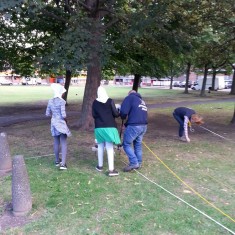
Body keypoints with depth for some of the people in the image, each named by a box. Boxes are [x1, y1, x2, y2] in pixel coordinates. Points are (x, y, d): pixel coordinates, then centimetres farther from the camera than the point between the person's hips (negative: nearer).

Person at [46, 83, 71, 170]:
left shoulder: (50, 101, 3)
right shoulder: (61, 101, -16)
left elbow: (47, 114, 8)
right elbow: (63, 115, -20)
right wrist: (66, 119, 0)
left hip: (53, 123, 6)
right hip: (61, 124, -6)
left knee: (56, 143, 17)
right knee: (63, 143, -2)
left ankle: (57, 161, 28)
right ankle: (63, 164, -8)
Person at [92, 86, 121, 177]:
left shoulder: (95, 102, 2)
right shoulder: (110, 101, -6)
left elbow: (94, 115, 5)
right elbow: (116, 114, -7)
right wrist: (119, 113, 15)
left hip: (99, 127, 3)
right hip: (109, 127, -3)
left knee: (100, 146, 18)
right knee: (110, 147, -3)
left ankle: (100, 166, 28)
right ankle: (111, 170, -6)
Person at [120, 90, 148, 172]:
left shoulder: (130, 97, 2)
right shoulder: (141, 100, 25)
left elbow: (123, 111, -10)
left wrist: (123, 117, 11)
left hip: (134, 126, -8)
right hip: (144, 126, 8)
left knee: (126, 144, 5)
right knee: (138, 144, 20)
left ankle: (134, 163, 1)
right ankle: (139, 163, 26)